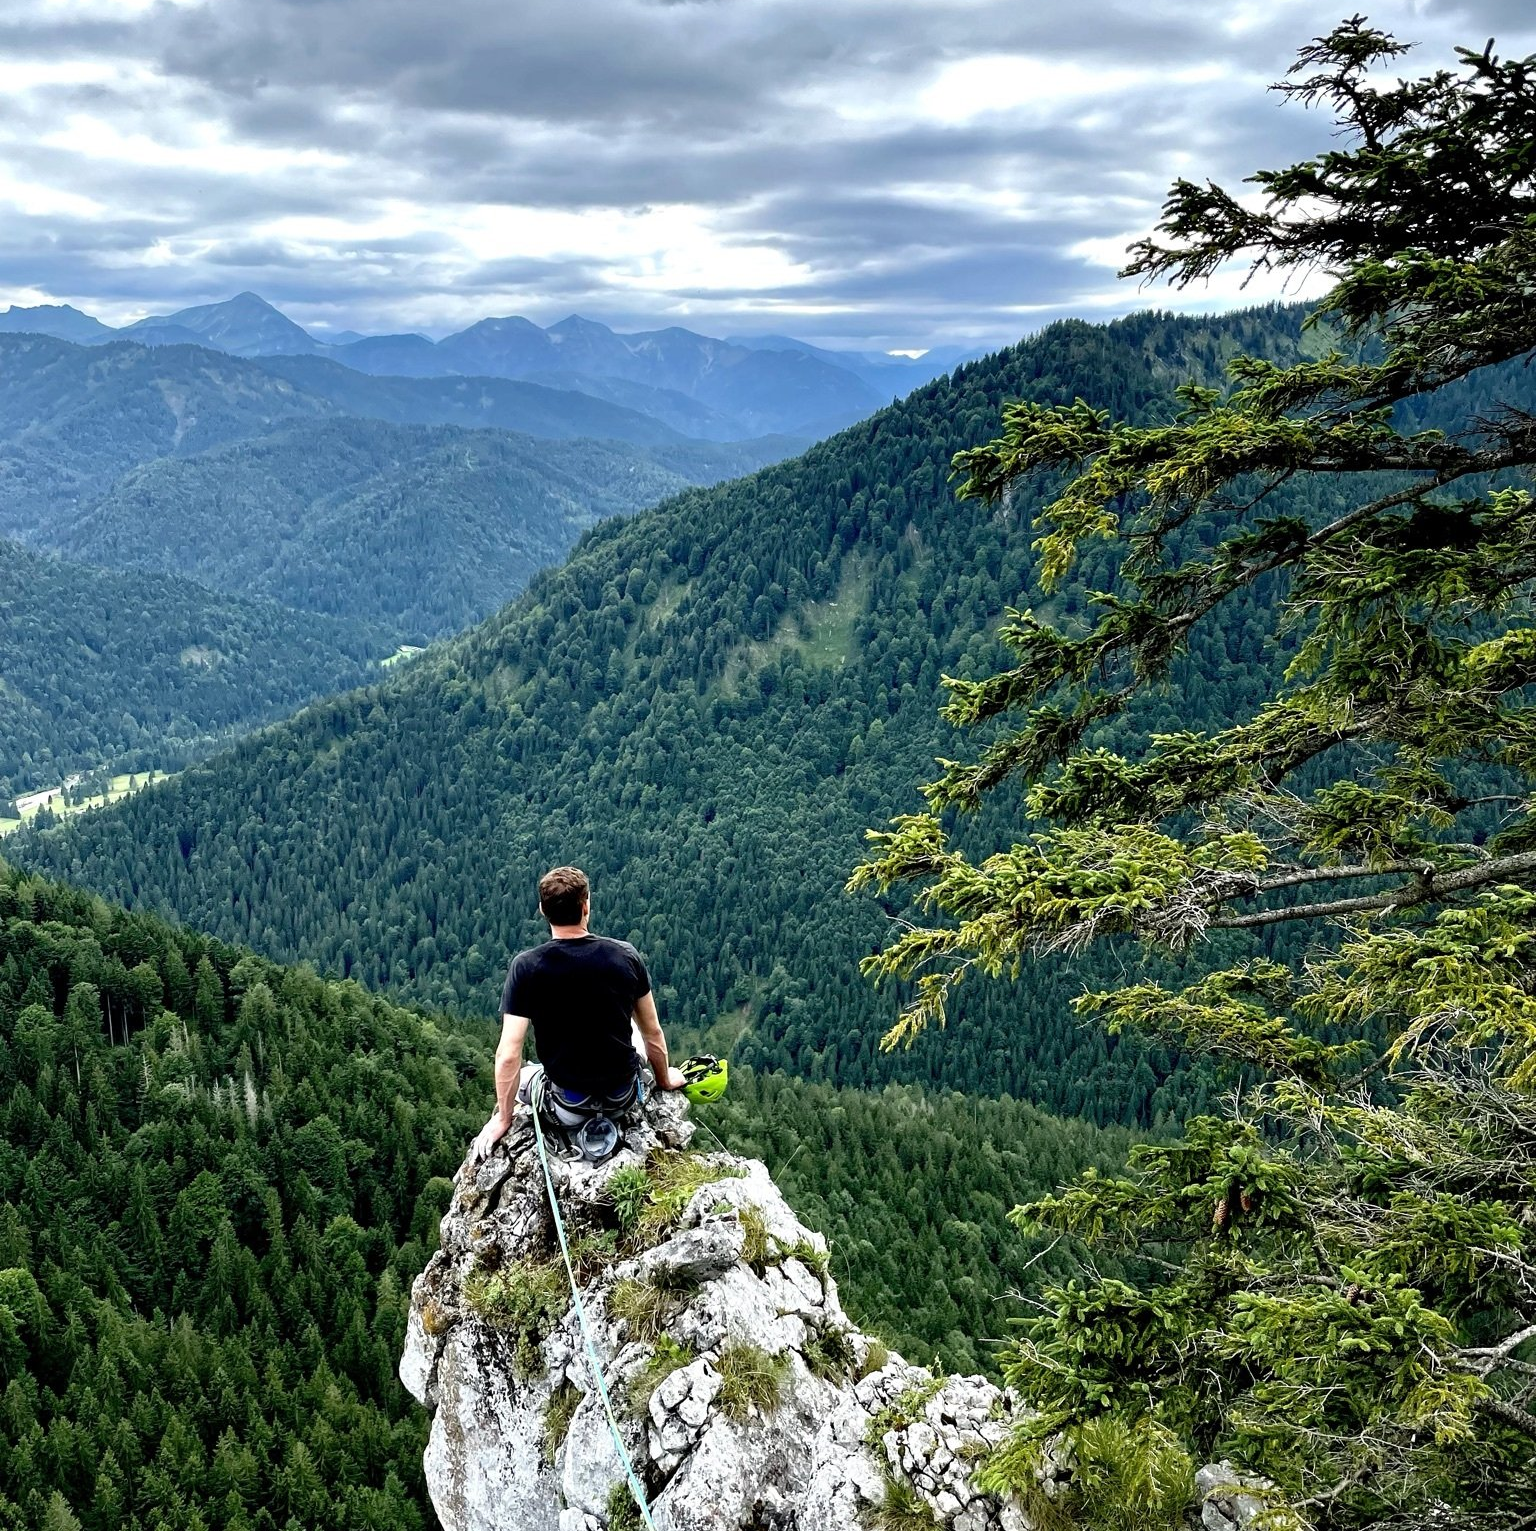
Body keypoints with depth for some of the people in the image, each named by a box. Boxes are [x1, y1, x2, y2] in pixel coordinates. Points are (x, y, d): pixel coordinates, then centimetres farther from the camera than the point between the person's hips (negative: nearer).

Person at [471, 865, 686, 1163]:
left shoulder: (526, 966, -18)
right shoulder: (625, 955, -12)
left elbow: (508, 1055, -17)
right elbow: (653, 1033, 0)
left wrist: (503, 1118, -2)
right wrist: (664, 1079, 19)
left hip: (568, 1101, 0)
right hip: (623, 1098, 0)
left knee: (514, 1080, 32)